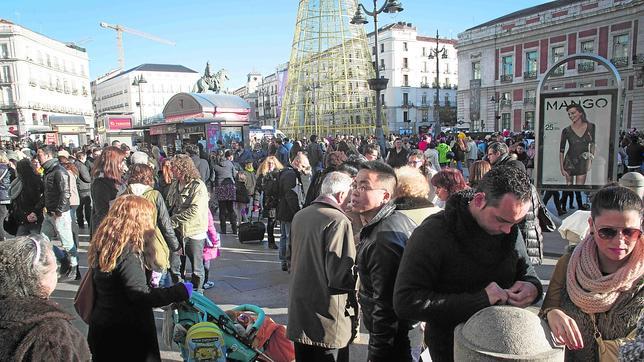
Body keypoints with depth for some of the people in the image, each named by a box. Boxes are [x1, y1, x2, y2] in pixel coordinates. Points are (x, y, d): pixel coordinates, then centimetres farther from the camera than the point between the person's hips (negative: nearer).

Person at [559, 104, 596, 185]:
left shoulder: (591, 127, -3)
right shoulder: (566, 131, -8)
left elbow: (593, 144, 12)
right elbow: (561, 150, -4)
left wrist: (591, 157, 5)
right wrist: (561, 168, -7)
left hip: (583, 162, 1)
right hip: (569, 161, -1)